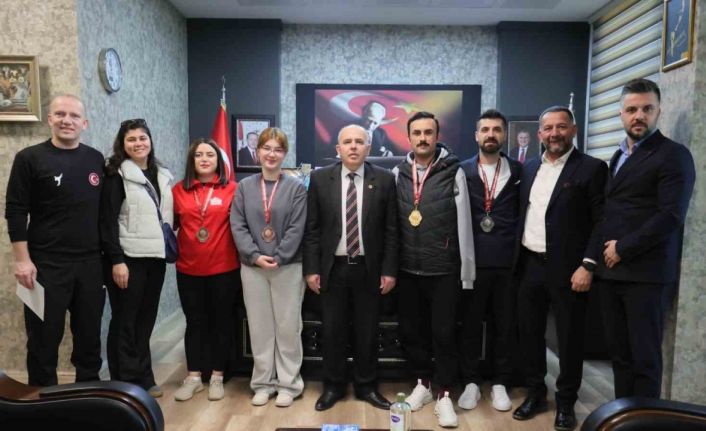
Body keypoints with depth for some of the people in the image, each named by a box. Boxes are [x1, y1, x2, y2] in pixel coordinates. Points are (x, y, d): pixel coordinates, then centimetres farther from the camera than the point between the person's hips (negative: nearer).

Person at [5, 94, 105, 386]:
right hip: (47, 265, -3)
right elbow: (15, 212, -6)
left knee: (90, 334, 14)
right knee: (44, 338, 7)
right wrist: (23, 260, -11)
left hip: (91, 263, 4)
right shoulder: (30, 158, -4)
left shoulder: (96, 159, 7)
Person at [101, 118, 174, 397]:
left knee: (146, 320, 13)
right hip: (128, 258, -6)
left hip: (155, 257, 6)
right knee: (125, 322, 4)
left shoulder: (161, 175, 13)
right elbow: (107, 221, -12)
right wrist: (116, 260, -17)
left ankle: (143, 379, 24)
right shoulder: (117, 175, -6)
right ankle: (125, 384, 15)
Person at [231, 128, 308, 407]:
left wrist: (278, 257, -14)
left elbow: (297, 228, -6)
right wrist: (255, 256, -12)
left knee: (288, 326, 5)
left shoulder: (296, 187, -1)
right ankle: (263, 382, 24)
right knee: (259, 326, 10)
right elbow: (237, 225, 0)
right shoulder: (245, 186, 6)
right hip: (252, 267, 2)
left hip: (288, 267, -2)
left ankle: (288, 383, 19)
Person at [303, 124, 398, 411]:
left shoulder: (384, 180, -1)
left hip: (368, 268, 0)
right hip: (332, 268, 1)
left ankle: (367, 386, 28)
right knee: (332, 331, 11)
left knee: (367, 331, 11)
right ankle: (333, 387, 28)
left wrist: (389, 270, -4)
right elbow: (312, 229, 0)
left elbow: (390, 230, -1)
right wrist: (311, 269, -4)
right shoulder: (320, 178, 0)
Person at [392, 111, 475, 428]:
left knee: (444, 334, 4)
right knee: (411, 331, 12)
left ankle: (444, 394, 21)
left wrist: (466, 272, -5)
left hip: (443, 270, -3)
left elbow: (463, 224, -4)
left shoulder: (453, 172, -4)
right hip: (407, 270, 3)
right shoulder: (398, 173, 4)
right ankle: (421, 384, 32)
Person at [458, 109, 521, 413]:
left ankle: (500, 384, 25)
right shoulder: (463, 171, 1)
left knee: (505, 325, 10)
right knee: (470, 325, 8)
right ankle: (471, 382, 23)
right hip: (473, 261, -1)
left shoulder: (517, 171, 5)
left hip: (507, 261, 1)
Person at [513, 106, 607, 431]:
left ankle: (565, 402, 25)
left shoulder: (592, 168, -5)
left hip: (567, 268, -4)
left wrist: (587, 265, -16)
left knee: (569, 338, 7)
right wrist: (517, 260, 8)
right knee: (529, 333, 12)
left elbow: (602, 222, -9)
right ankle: (535, 393, 30)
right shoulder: (529, 169, 10)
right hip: (529, 266, 5)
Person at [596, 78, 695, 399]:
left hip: (647, 273, -6)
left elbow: (671, 215, -15)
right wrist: (606, 251, 4)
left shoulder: (673, 155, -4)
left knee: (644, 357, 1)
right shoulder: (618, 156, 18)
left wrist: (623, 249, -12)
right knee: (619, 352, 11)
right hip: (611, 271, 6)